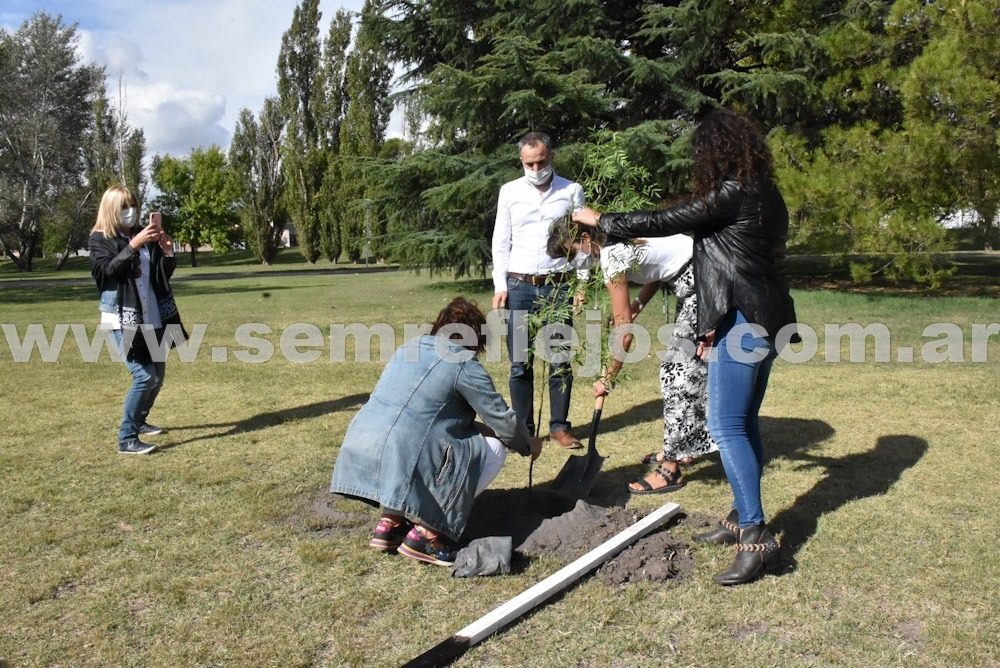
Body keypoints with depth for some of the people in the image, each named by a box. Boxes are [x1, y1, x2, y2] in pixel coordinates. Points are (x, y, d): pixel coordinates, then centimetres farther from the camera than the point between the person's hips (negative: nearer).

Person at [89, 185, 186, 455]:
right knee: (144, 375, -15)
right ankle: (127, 438, -4)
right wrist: (133, 245, -27)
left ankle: (139, 421, 35)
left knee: (157, 375, 13)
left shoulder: (144, 236, 10)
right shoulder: (100, 239, -2)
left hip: (152, 318, 6)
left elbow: (164, 275, 12)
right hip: (123, 319, -6)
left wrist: (168, 253, -7)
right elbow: (106, 271, -20)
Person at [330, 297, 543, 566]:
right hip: (401, 458, -8)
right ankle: (425, 534, 3)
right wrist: (529, 445, 23)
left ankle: (390, 523, 21)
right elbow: (502, 419, 4)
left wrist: (480, 428, 30)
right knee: (495, 447, 8)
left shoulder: (410, 347, 20)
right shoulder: (464, 364, -2)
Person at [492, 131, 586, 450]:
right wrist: (500, 286, -1)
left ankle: (559, 426, 16)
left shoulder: (572, 191, 5)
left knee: (561, 361, 4)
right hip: (519, 286, 0)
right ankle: (523, 429, 12)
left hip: (559, 286, 0)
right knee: (520, 364, 3)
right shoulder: (509, 192, 6)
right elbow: (500, 242, 7)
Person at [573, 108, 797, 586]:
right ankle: (741, 519, 25)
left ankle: (756, 537, -7)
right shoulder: (763, 193, 16)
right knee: (744, 424, 15)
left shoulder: (731, 193, -13)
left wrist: (600, 221, 4)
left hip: (742, 320, -10)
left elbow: (662, 222, -10)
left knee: (727, 427, -9)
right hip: (766, 317, 10)